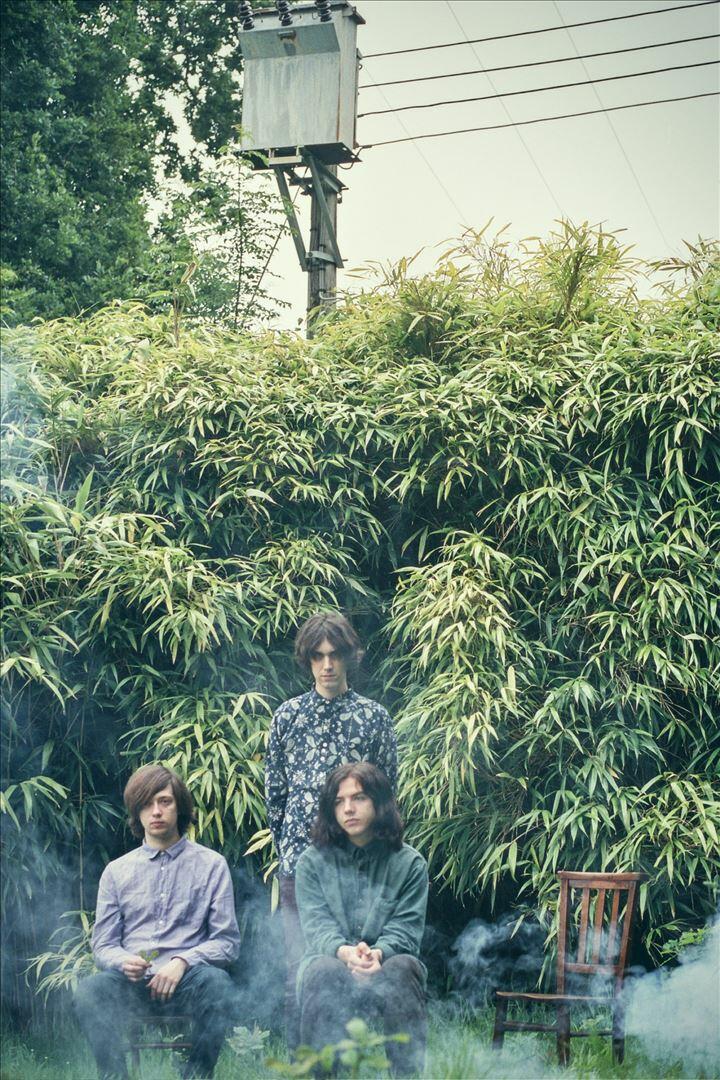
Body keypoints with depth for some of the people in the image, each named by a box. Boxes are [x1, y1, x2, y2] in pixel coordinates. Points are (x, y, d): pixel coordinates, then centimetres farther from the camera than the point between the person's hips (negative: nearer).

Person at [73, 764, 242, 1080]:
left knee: (218, 983, -36)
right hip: (135, 982, 1)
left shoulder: (211, 865, 11)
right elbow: (103, 945, 14)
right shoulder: (117, 871, 18)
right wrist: (124, 962, -10)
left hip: (188, 979, -1)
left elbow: (228, 941, 7)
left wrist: (183, 962, -12)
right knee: (89, 990, -32)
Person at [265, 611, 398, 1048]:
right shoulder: (288, 715, 7)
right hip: (300, 864, 0)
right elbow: (274, 790, 11)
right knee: (300, 973, -2)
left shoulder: (374, 716, 5)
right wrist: (287, 844, 8)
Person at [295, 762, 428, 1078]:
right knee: (324, 971, -36)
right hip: (332, 960, 0)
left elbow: (405, 929, -3)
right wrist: (346, 953, -28)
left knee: (403, 968, -36)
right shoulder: (312, 862, 8)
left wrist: (377, 953, -27)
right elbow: (317, 927, -4)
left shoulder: (409, 863, 6)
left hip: (387, 962, 0)